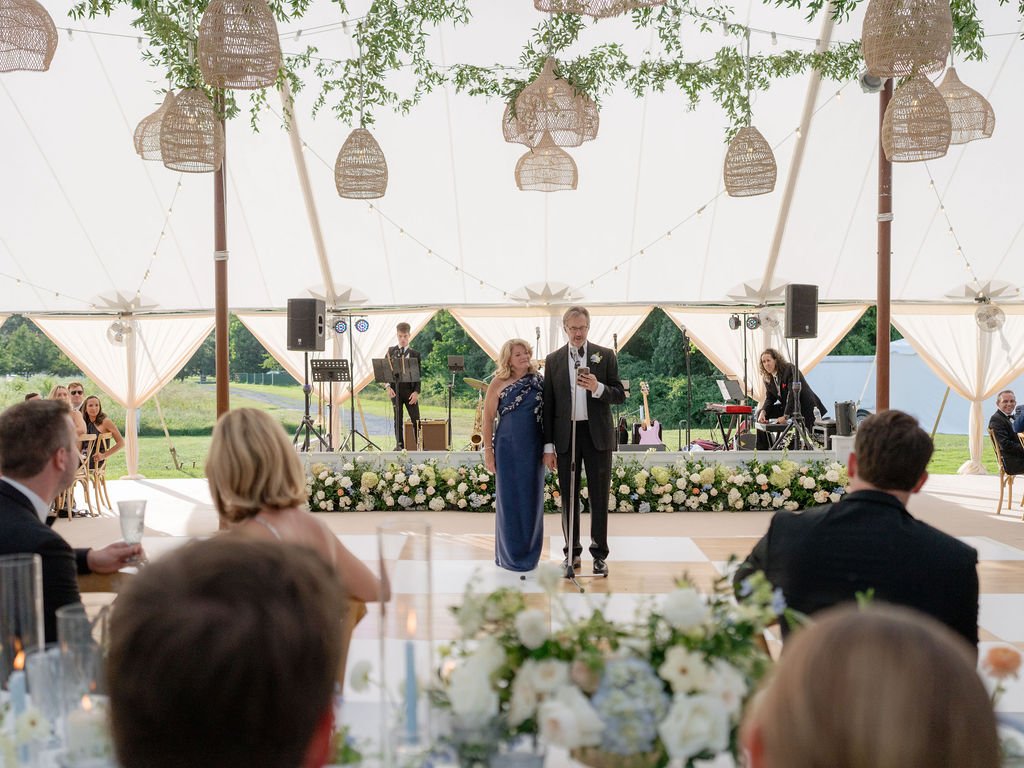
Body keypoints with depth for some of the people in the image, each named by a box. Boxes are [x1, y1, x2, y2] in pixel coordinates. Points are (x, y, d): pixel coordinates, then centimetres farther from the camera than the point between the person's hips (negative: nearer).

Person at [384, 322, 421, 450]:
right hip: (395, 389, 1)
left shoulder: (415, 354, 5)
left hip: (410, 390, -1)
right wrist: (388, 386, -9)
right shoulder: (391, 351, 6)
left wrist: (416, 392, -9)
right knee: (398, 419, 3)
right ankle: (399, 445, 7)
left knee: (416, 419, -2)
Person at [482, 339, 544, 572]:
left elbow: (548, 414, 7)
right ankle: (510, 555, 18)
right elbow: (488, 417, -1)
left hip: (534, 448, 2)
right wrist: (488, 451, -4)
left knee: (532, 499, 8)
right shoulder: (499, 383, -3)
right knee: (509, 499, 5)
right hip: (508, 447, -2)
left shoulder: (539, 381, 4)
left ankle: (530, 554, 22)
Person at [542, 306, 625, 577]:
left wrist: (598, 388, -20)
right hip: (565, 434, 1)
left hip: (597, 433, -1)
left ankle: (599, 554, 11)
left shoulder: (605, 356, 4)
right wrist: (548, 445, 1)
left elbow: (619, 395, 2)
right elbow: (548, 404, 5)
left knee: (599, 496, 2)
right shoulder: (553, 360, 6)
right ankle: (572, 552, 17)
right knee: (569, 496, 7)